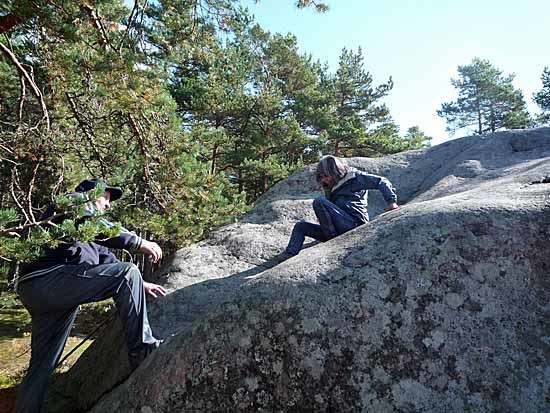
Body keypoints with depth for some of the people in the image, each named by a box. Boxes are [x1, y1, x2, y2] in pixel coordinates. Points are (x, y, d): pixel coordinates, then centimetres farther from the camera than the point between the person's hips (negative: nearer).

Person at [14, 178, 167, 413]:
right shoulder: (76, 199, 8)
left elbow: (109, 265, 36)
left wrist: (140, 285, 31)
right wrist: (139, 242, -15)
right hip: (48, 278, -10)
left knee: (41, 367, 12)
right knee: (128, 273, -18)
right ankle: (142, 348, -17)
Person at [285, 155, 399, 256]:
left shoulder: (354, 177, 0)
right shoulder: (330, 187, 22)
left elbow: (381, 182, -5)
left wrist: (391, 201, -15)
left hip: (355, 225, -8)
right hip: (340, 230, 8)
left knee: (319, 202, -21)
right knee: (301, 226, 3)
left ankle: (333, 239, -21)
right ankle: (289, 256, -16)